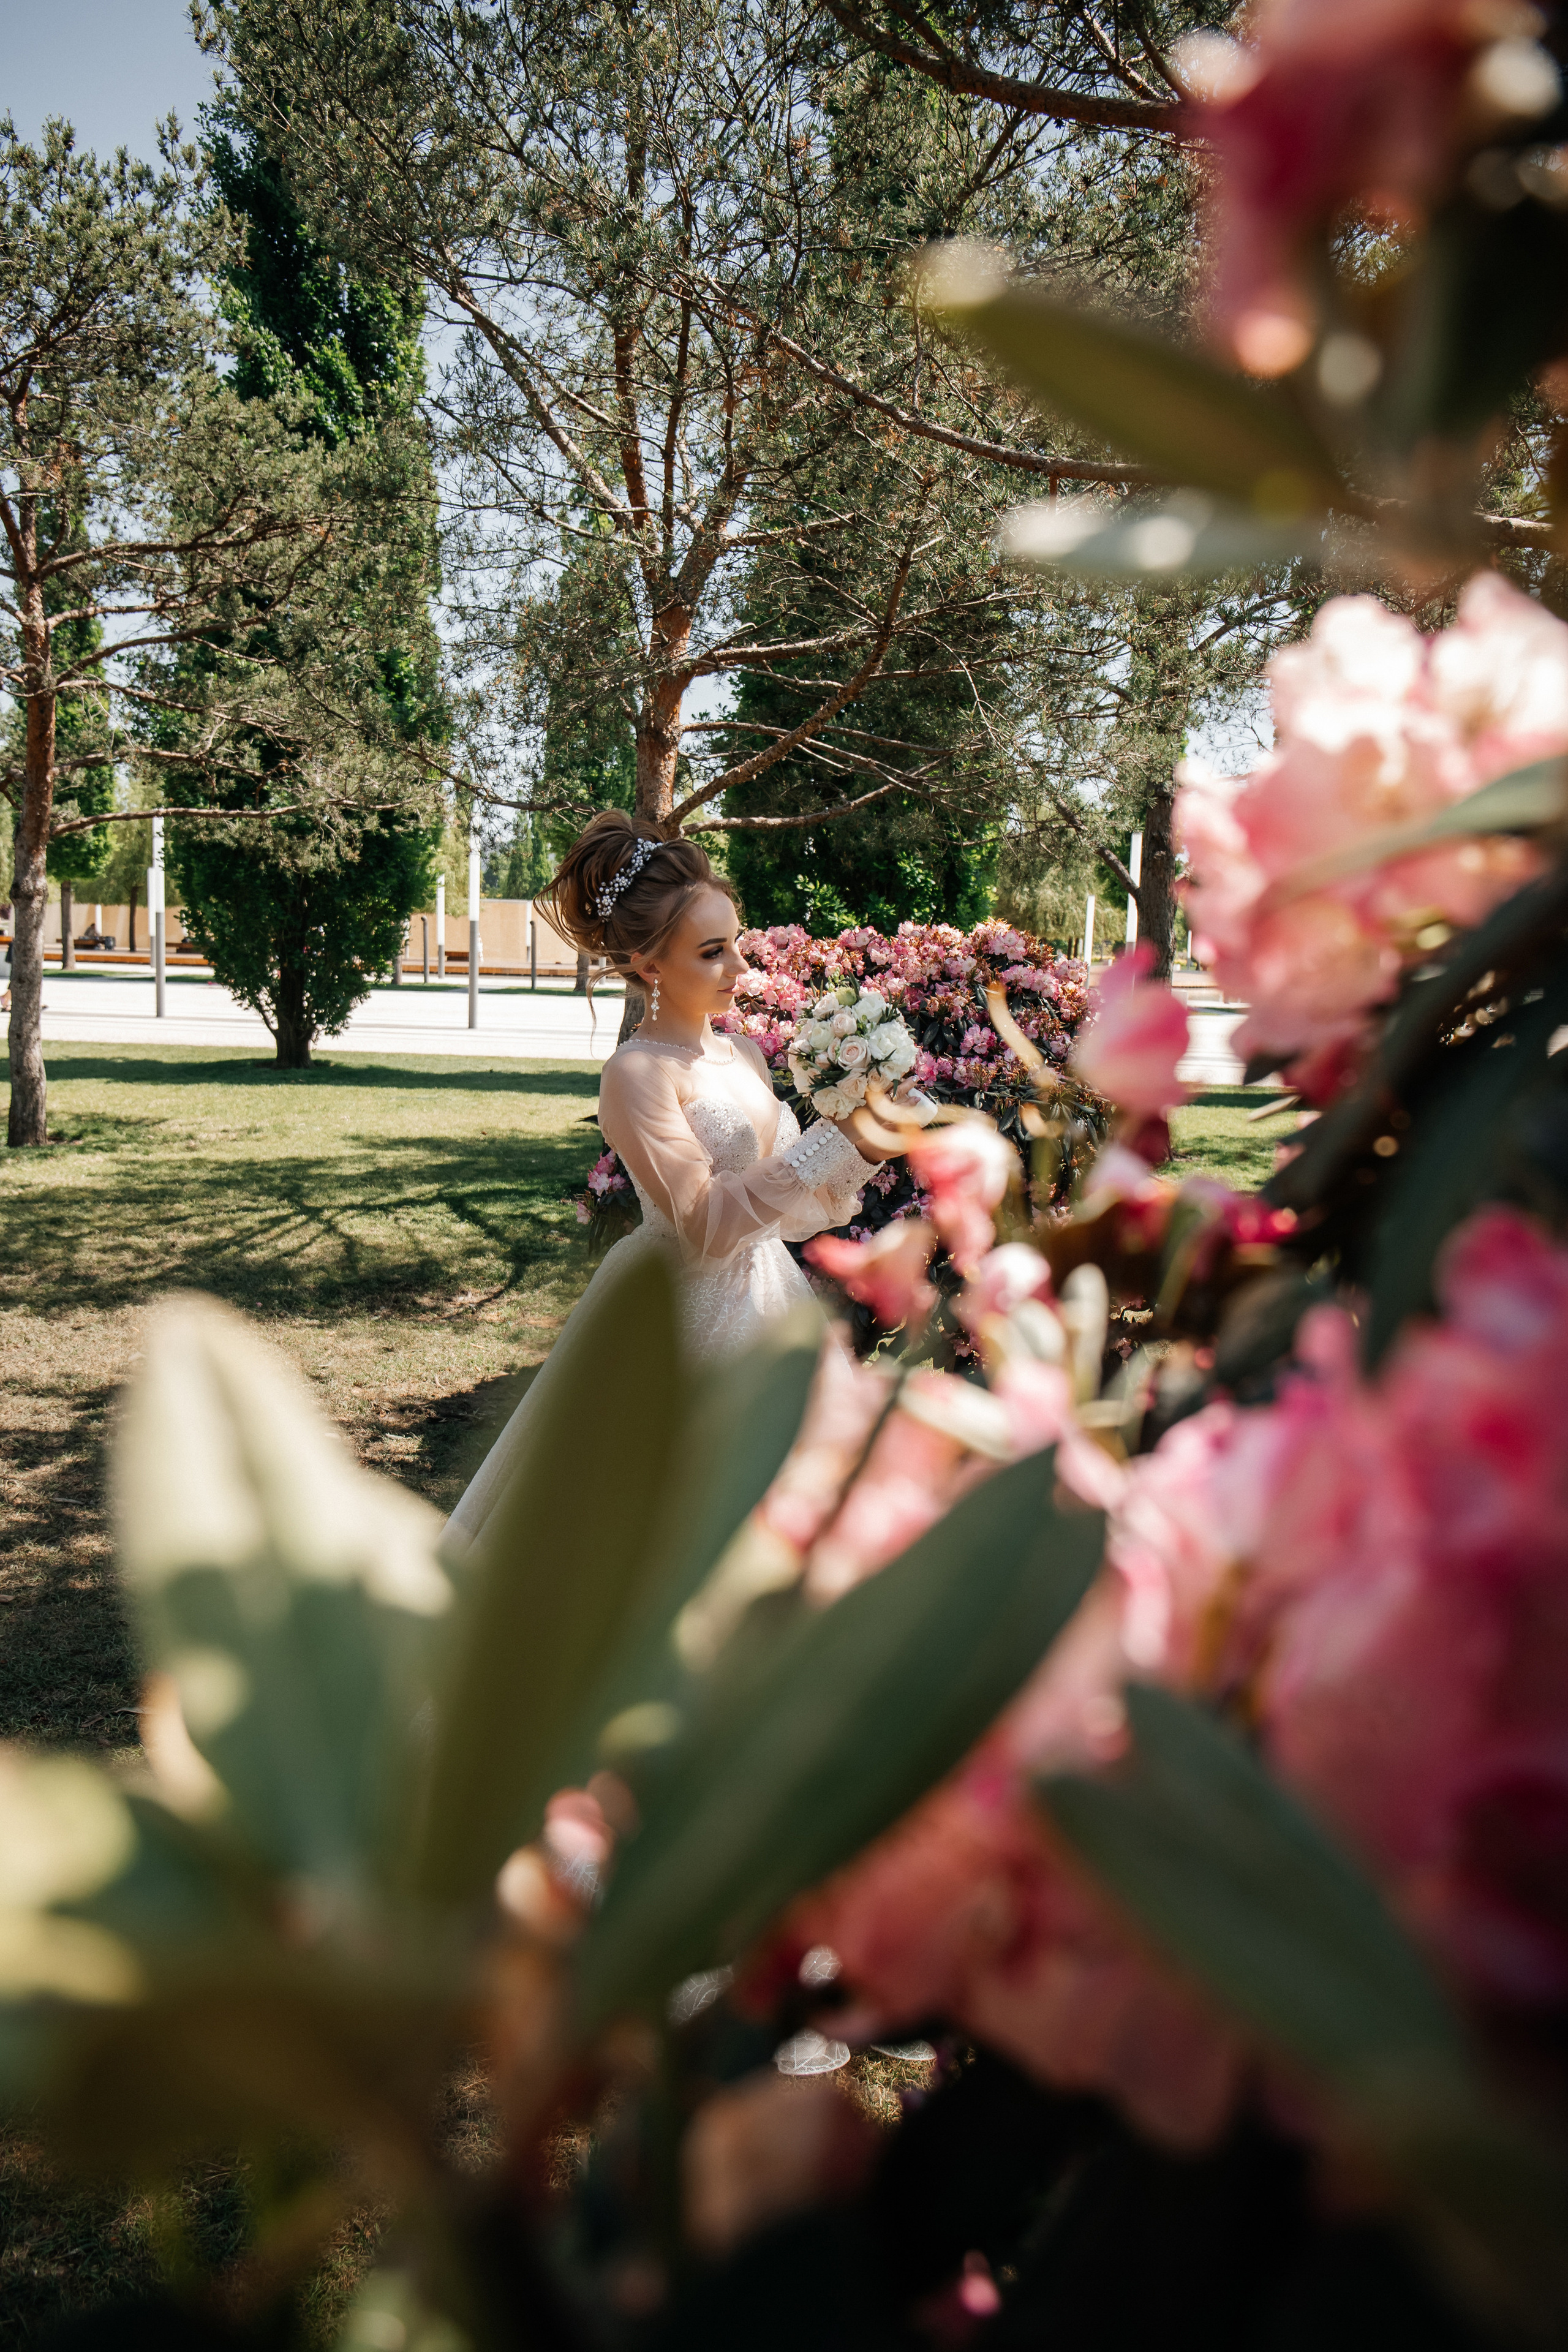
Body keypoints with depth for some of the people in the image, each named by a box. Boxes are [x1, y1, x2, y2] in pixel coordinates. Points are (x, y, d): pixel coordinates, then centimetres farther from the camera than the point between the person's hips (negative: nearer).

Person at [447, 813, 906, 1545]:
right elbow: (706, 1221, -23)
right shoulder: (637, 1074, -16)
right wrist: (833, 1141, -24)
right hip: (685, 1313, -7)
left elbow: (783, 1203, 11)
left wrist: (863, 1153, -4)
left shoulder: (745, 1058, 7)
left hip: (765, 1294, 8)